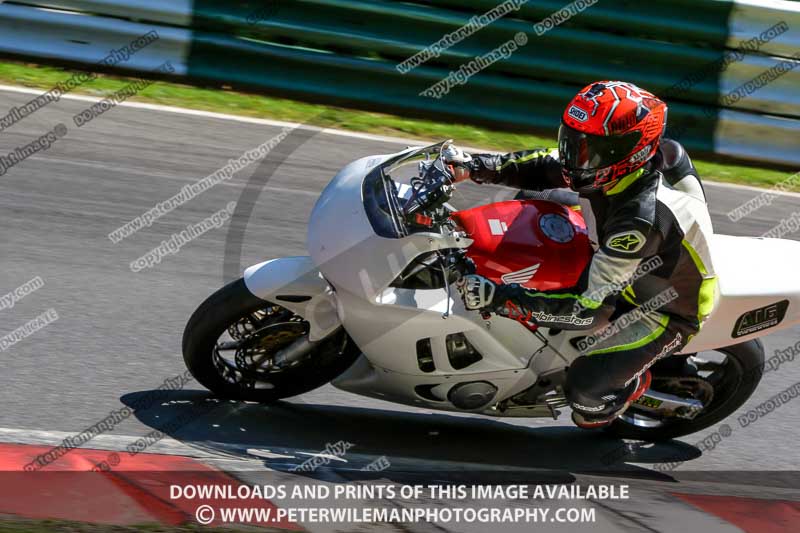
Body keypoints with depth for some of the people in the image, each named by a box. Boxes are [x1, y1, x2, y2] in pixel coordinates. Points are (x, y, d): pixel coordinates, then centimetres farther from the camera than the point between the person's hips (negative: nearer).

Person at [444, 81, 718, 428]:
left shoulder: (641, 220, -42)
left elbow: (591, 309, -39)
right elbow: (546, 168, -1)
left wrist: (498, 298, -41)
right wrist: (472, 167, -15)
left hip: (667, 311, -8)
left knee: (583, 387, -18)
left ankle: (634, 384, 15)